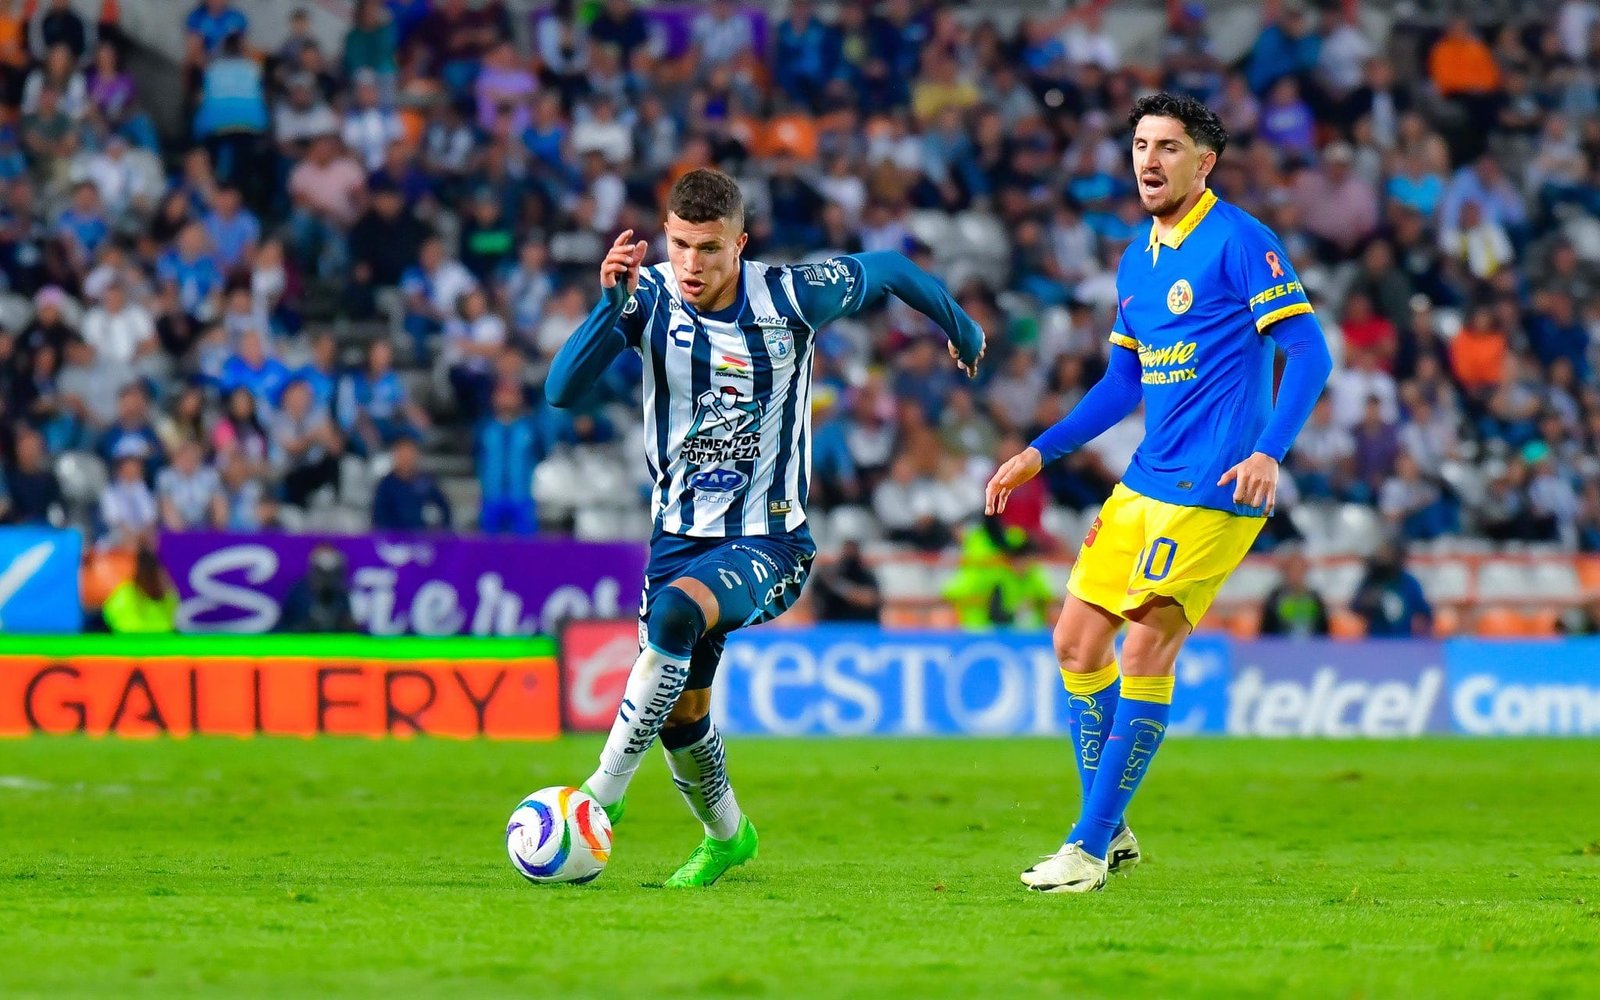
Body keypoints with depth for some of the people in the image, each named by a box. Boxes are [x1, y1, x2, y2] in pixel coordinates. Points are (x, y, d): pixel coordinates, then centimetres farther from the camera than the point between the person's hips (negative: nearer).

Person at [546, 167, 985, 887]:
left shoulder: (790, 298, -14)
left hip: (769, 541, -4)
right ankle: (725, 835, 39)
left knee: (675, 612, -33)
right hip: (680, 534, 4)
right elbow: (562, 391, -23)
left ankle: (602, 796, -27)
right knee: (680, 714, 8)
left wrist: (960, 329, 23)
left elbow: (889, 270, 6)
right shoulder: (650, 296, -11)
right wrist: (611, 305, -38)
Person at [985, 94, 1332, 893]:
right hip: (1143, 486, 9)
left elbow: (1309, 352, -14)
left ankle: (1090, 846, -5)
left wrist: (1268, 452, -26)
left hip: (1212, 490, -9)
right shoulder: (1137, 262, 15)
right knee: (1076, 641, 7)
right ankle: (1110, 833, 19)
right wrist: (1039, 454, 19)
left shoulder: (1239, 242, -9)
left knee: (1145, 649, -12)